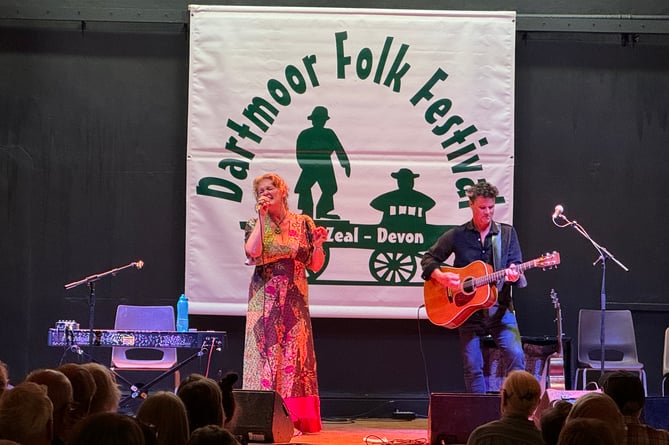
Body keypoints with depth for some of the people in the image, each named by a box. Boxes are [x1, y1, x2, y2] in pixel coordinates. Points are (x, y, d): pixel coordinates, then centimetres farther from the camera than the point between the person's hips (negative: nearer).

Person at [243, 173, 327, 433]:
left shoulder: (303, 224, 6)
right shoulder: (256, 224, 5)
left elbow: (315, 266, 6)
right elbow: (252, 253, -16)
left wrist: (318, 244, -12)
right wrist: (262, 218, -12)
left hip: (294, 300, 1)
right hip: (265, 300, 0)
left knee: (294, 352, -1)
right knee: (265, 350, -4)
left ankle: (297, 418, 0)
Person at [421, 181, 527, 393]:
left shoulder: (507, 233, 8)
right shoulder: (457, 235, 5)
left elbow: (516, 265, 5)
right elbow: (428, 258, 10)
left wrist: (514, 275, -18)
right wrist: (441, 276, -10)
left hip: (499, 307, 0)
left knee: (516, 355, -19)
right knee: (472, 366, -3)